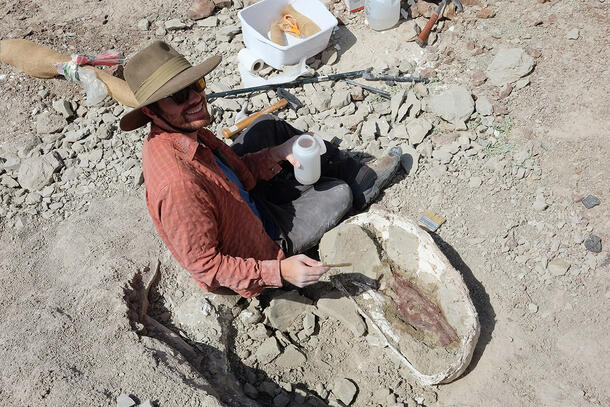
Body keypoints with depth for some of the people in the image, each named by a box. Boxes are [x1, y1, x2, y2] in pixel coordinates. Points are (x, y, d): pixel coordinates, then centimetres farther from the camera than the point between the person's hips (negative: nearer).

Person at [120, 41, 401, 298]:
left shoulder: (183, 130, -13)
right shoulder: (178, 185, -41)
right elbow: (203, 265, -31)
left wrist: (277, 153, -12)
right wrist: (279, 271, -34)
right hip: (261, 241, -7)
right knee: (340, 192, 2)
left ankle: (363, 174, 22)